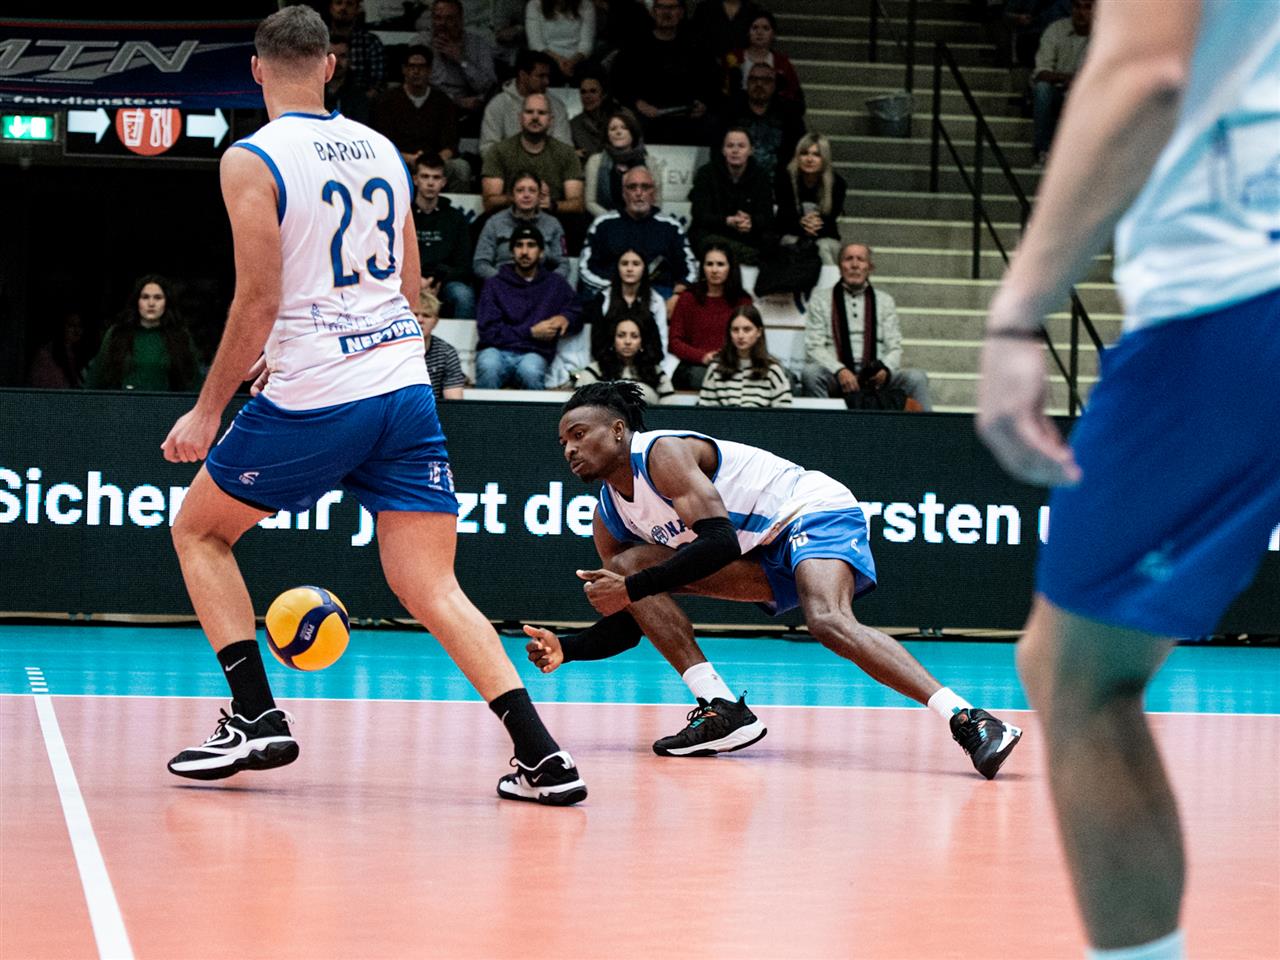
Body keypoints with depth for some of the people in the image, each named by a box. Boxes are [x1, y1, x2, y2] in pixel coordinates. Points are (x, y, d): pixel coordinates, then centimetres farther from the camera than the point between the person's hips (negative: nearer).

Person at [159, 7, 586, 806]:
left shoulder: (253, 161, -6)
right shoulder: (381, 150, 13)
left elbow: (260, 301, -12)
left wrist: (208, 411, -3)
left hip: (312, 402, -5)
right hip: (406, 387, 5)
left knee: (199, 531, 18)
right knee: (432, 590, 4)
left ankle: (257, 718, 9)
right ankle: (543, 758, -11)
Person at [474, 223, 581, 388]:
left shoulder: (556, 284, 17)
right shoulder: (494, 285, 12)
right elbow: (487, 331, 2)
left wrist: (565, 318, -4)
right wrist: (530, 332, -7)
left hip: (533, 354, 0)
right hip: (496, 351, 0)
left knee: (530, 370, -38)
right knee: (489, 366, -37)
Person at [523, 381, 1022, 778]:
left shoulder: (662, 453, -18)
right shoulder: (608, 521, 8)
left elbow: (720, 542, -29)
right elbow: (628, 624, 12)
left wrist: (632, 588, -26)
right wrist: (567, 649, -7)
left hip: (815, 511, -9)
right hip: (765, 555, 9)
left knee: (828, 622, -36)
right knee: (629, 565, -2)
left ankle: (970, 721, -45)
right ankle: (722, 711, -10)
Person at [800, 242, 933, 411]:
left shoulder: (885, 301, 19)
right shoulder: (820, 299, 12)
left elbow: (894, 348, 12)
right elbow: (814, 348, 2)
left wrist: (885, 370, -13)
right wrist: (840, 371, -17)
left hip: (876, 378, 2)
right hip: (835, 377, -2)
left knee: (917, 378, -25)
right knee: (811, 372, -35)